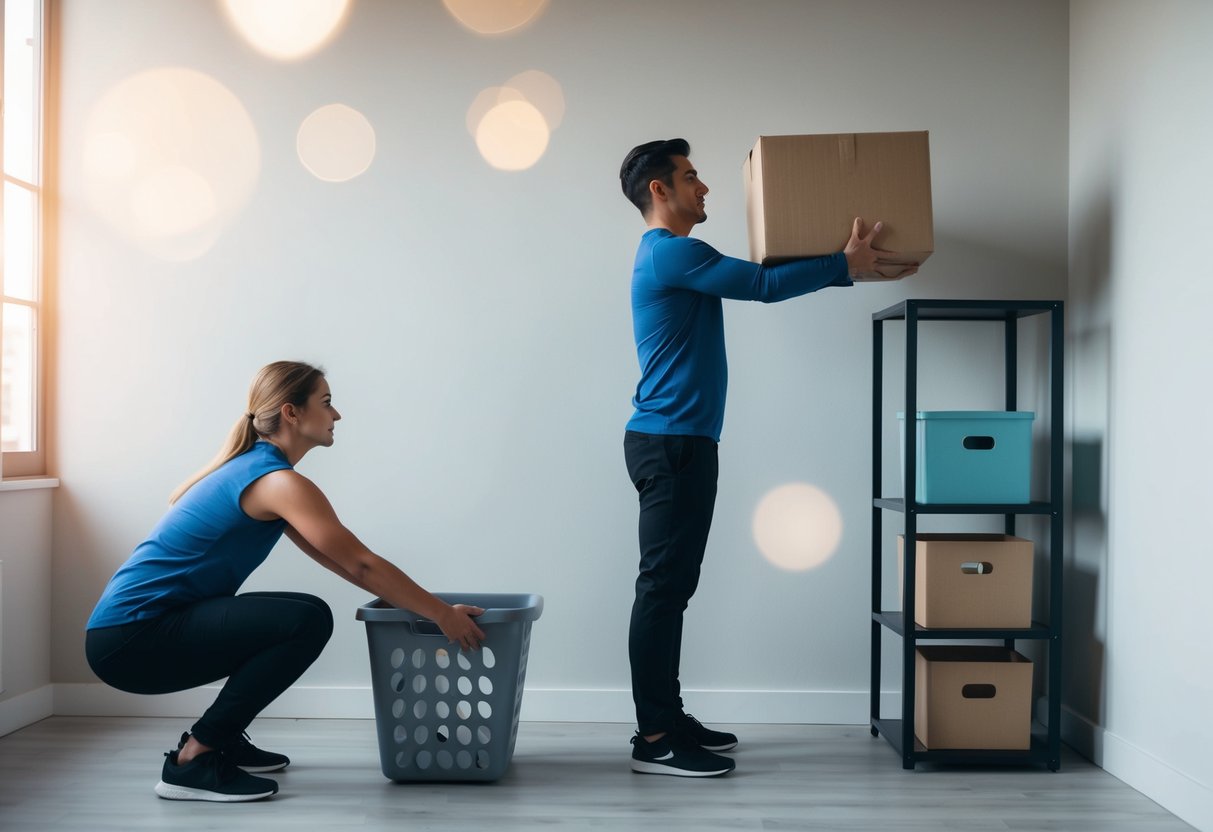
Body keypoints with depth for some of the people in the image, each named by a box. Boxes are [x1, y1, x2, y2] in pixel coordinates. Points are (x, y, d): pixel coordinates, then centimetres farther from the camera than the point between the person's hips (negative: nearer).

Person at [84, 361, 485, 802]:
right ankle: (195, 758, -10)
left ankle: (221, 738, 20)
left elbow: (338, 559, 18)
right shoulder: (279, 482, -15)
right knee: (309, 620, -19)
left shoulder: (253, 468, 14)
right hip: (131, 638, -10)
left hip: (136, 626, 10)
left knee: (289, 620, 19)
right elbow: (363, 564, -14)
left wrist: (416, 602, 16)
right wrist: (442, 613, -5)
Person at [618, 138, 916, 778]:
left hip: (678, 443, 11)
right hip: (669, 443, -11)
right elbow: (766, 285, -12)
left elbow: (759, 281, 25)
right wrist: (846, 265, -2)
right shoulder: (669, 252, -11)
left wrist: (846, 266, 21)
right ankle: (654, 740, -5)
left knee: (673, 585, 12)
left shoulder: (677, 257, 21)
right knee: (663, 585, -9)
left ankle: (666, 718, 19)